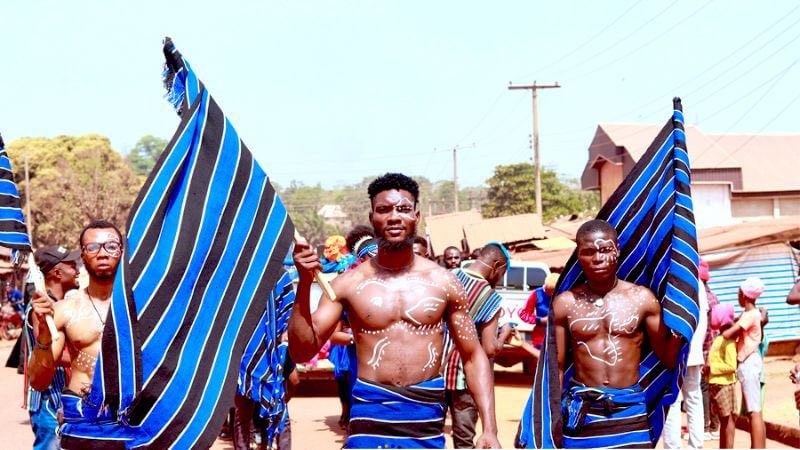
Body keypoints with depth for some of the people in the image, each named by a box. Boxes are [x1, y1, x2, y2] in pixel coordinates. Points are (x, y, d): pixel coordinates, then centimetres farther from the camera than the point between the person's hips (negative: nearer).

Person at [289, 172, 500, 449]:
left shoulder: (444, 282, 3)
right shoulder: (349, 283, 0)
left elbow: (474, 358, 6)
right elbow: (302, 352, -3)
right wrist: (304, 285, -15)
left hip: (428, 418, 1)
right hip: (371, 415, -1)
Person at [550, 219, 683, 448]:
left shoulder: (642, 298, 0)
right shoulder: (565, 303, 1)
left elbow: (668, 359, 4)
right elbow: (556, 366, 5)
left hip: (629, 410, 0)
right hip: (583, 412, 0)